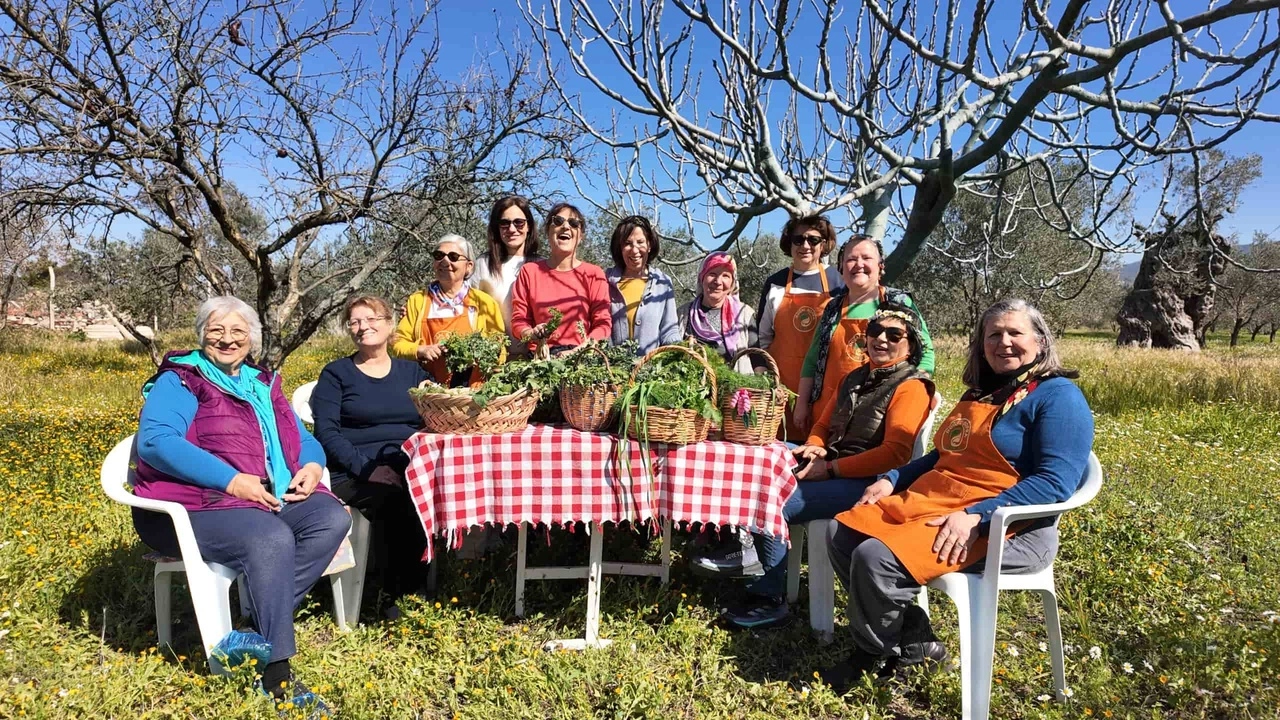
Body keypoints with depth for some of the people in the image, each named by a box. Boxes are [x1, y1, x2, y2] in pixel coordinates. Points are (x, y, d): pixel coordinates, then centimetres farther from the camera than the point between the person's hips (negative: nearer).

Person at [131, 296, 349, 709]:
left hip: (273, 497, 7)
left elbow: (301, 437, 21)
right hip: (196, 504, -6)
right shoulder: (180, 381, 0)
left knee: (333, 518, -19)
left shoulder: (264, 383, 20)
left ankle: (261, 624, -20)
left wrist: (312, 465, -5)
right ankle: (276, 673, -24)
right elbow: (155, 441, -17)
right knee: (271, 538, -33)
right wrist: (232, 480, -25)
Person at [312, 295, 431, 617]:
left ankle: (414, 589, -18)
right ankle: (394, 595, -20)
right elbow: (327, 433, -1)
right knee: (392, 498, -35)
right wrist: (367, 469, -17)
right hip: (354, 474, -2)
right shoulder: (336, 373, 11)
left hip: (412, 469, 2)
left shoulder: (412, 371, 20)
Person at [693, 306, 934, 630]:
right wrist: (815, 448, -2)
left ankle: (768, 599, -9)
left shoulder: (912, 386, -6)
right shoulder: (855, 379, 19)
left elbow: (894, 453, -17)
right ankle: (750, 549, -20)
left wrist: (830, 468, -19)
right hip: (829, 466, 8)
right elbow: (824, 424, 23)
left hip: (867, 483, -8)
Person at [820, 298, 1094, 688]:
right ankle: (913, 639, 6)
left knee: (876, 558, -26)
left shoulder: (1057, 397, -6)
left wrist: (977, 517, -28)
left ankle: (878, 655, 3)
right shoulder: (980, 393, 20)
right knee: (843, 536, -4)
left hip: (1006, 528, -9)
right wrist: (892, 480, 10)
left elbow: (1054, 482, -18)